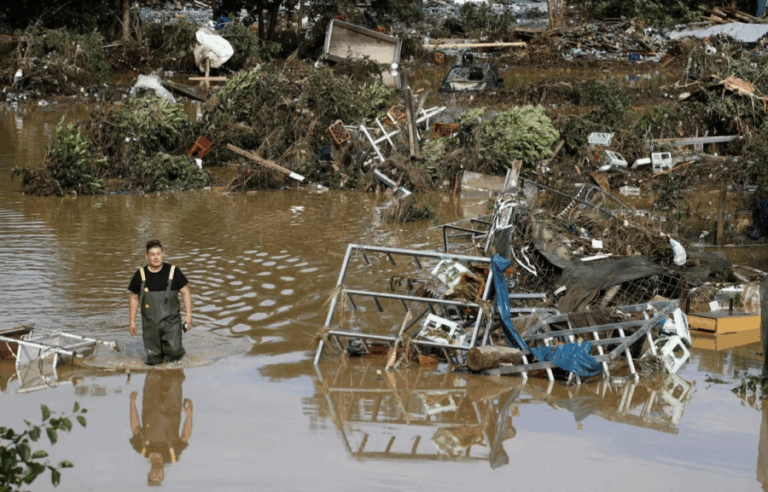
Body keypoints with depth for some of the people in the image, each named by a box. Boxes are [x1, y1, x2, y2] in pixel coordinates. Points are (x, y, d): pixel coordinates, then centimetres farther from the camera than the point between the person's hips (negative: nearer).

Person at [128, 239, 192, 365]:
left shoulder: (173, 272, -3)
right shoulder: (140, 275, 1)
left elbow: (186, 292, 2)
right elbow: (134, 298, 11)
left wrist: (188, 314, -6)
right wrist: (132, 320, 9)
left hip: (171, 320, -1)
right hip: (150, 323, 1)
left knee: (174, 352, -14)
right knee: (153, 359, 0)